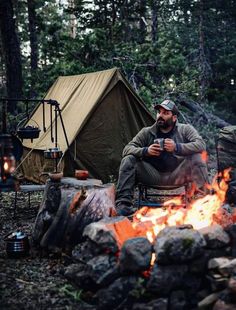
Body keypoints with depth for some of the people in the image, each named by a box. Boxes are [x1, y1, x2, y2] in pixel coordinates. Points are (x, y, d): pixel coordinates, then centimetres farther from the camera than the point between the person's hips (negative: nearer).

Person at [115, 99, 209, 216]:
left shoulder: (185, 130, 4)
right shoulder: (147, 132, 8)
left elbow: (201, 145, -12)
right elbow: (127, 149, 2)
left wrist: (177, 147, -26)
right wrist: (145, 151, -19)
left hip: (177, 175, -2)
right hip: (153, 175, 2)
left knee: (197, 158, -26)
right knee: (128, 160, -18)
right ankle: (123, 203, -22)